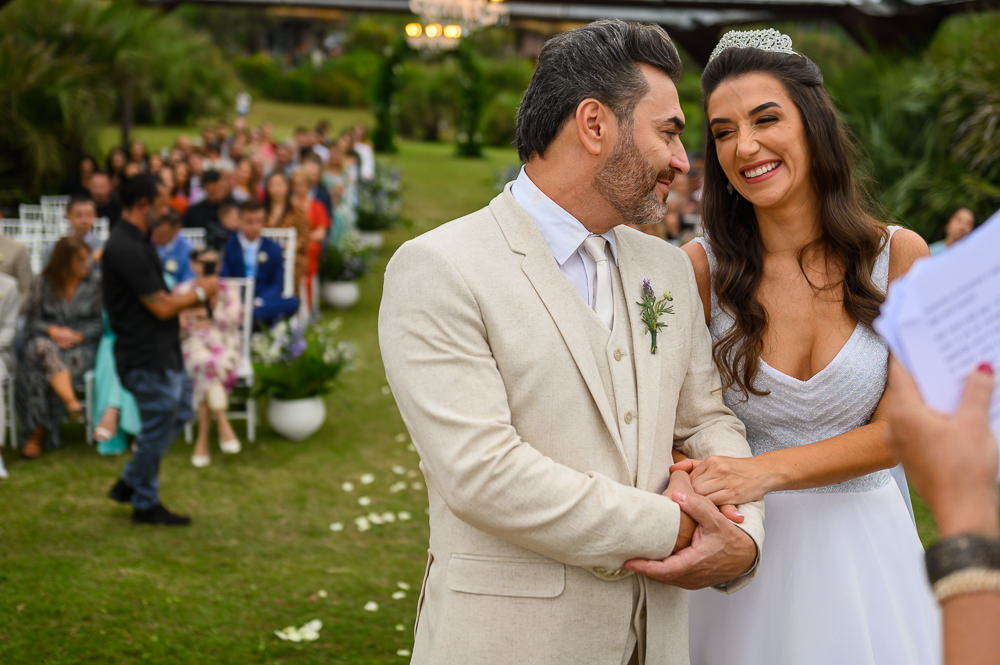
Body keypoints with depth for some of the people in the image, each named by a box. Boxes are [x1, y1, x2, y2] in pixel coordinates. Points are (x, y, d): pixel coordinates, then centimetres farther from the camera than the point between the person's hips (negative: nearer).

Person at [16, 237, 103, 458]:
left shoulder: (95, 282, 4)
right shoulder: (43, 283, 6)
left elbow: (100, 322, 2)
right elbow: (31, 320, 5)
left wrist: (77, 335, -15)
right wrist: (52, 330, -15)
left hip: (81, 343, -1)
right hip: (46, 338, 1)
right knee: (44, 350, -39)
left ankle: (37, 434, -30)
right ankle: (72, 403, -53)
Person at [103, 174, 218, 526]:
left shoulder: (134, 242, 11)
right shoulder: (128, 249, -23)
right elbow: (161, 307, -21)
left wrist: (194, 295, 8)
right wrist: (200, 292, -7)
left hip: (162, 351, 11)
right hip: (147, 358, -11)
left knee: (180, 411, 21)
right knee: (157, 428, 1)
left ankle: (129, 483, 28)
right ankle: (145, 505, 17)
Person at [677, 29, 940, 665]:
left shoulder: (898, 255, -6)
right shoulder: (699, 269, -8)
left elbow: (897, 431, -8)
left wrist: (765, 471, -22)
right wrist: (694, 494, -29)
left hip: (864, 541, 1)